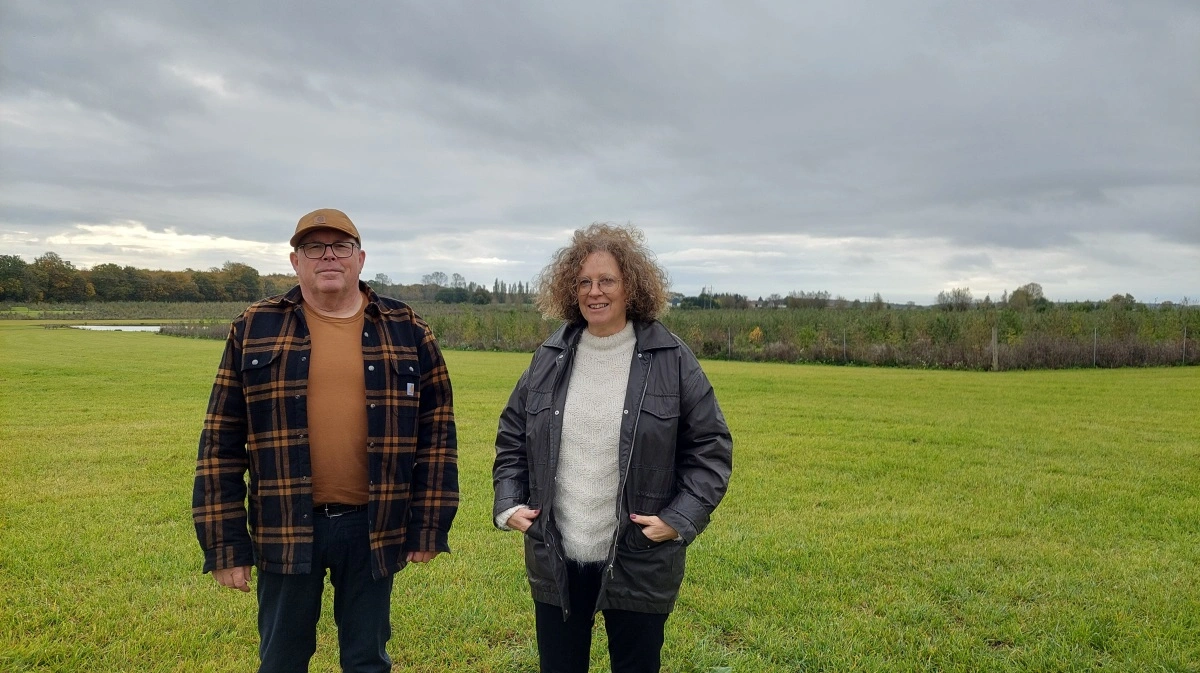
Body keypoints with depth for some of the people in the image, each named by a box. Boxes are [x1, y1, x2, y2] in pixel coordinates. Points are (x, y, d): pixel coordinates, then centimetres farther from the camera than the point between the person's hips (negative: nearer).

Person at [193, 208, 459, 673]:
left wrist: (429, 527, -1)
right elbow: (222, 442, 1)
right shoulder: (254, 331, 1)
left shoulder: (407, 332, 1)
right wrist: (224, 543, -2)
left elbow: (436, 432, 3)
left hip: (373, 528, 0)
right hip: (285, 530, 0)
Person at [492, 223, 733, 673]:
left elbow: (711, 446, -3)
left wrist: (681, 518, -12)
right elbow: (511, 436, 13)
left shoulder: (671, 360, -7)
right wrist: (509, 502, 1)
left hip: (639, 564, -3)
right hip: (556, 561, 3)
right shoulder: (550, 358, 4)